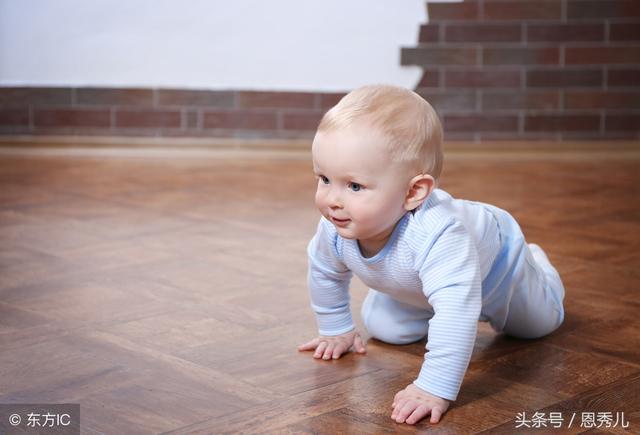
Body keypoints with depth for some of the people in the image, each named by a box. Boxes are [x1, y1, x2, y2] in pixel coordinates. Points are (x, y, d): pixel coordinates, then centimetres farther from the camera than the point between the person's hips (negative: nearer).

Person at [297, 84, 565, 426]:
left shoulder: (436, 235, -56)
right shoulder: (335, 229, -34)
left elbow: (457, 312, -62)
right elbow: (324, 273, -12)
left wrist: (435, 389, -64)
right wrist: (336, 330, 0)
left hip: (494, 263, -4)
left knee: (539, 322, 20)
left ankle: (533, 261, 51)